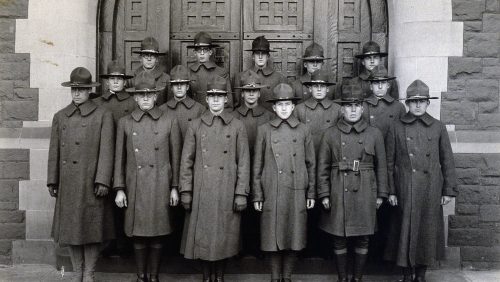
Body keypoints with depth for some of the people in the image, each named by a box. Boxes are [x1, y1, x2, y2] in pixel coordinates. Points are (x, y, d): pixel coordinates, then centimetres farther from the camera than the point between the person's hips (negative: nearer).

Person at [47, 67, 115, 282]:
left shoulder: (103, 116, 0)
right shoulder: (60, 117, 13)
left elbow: (106, 150, -6)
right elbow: (54, 151, 12)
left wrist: (102, 181, -12)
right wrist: (52, 181, 9)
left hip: (91, 183, -4)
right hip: (68, 184, 4)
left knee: (92, 228, 2)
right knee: (70, 228, 9)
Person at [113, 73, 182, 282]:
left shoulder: (169, 121, 2)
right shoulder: (125, 123, 5)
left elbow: (176, 157, 3)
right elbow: (119, 158, 7)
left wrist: (175, 188, 1)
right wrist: (119, 189, 2)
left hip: (160, 187, 0)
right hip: (136, 187, 1)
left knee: (158, 234, 6)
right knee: (138, 234, 7)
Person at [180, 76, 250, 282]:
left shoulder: (237, 126, 3)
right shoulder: (195, 126, 5)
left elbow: (244, 162, 1)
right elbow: (186, 161, 5)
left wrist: (241, 193, -4)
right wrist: (185, 191, -1)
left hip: (227, 193, 0)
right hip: (202, 192, 1)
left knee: (224, 234, 7)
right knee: (202, 235, 6)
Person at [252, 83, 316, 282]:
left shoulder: (303, 131, 7)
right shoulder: (264, 130, 4)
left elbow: (311, 164, 9)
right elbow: (257, 165, 4)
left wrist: (311, 194, 5)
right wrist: (257, 196, 0)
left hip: (297, 193, 1)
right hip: (272, 193, -1)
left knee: (294, 238, 6)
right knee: (273, 238, 3)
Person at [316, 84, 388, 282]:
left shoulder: (374, 134, 4)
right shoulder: (330, 134, 2)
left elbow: (381, 166, 7)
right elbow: (322, 167, 2)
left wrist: (381, 195, 4)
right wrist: (324, 194, -3)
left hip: (365, 195, 1)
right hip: (338, 195, 0)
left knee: (362, 241, 9)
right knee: (339, 241, 7)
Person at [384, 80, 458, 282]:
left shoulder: (438, 128, 4)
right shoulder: (397, 128, 1)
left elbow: (447, 161, 6)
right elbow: (389, 162, 2)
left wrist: (448, 190, 2)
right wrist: (391, 191, -1)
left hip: (431, 191, 1)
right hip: (405, 191, -1)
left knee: (428, 231, 7)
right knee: (406, 230, 3)